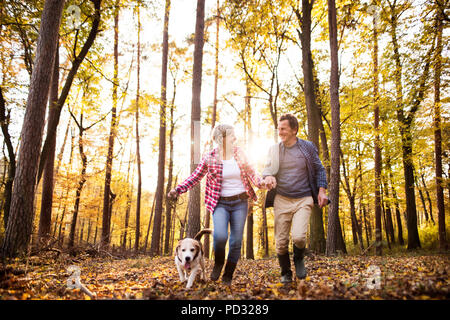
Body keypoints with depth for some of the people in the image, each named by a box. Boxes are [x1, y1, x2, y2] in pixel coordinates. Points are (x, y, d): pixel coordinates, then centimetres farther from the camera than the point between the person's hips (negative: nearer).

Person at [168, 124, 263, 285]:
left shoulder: (239, 153, 2)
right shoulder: (209, 158, -6)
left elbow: (251, 173, 8)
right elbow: (195, 177, 1)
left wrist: (262, 182, -11)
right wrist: (178, 189, -10)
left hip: (240, 202, 3)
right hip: (220, 203, -3)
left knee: (236, 241, 3)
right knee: (220, 235, -24)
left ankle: (228, 276, 21)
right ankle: (218, 262, 9)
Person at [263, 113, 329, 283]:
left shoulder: (308, 147, 3)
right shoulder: (274, 149, 7)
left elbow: (319, 170, 9)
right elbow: (266, 168, 11)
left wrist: (322, 191, -2)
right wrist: (268, 176, -13)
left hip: (303, 200, -2)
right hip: (281, 200, 2)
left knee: (299, 237, -19)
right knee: (281, 242, 3)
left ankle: (299, 259, 16)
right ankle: (286, 273, 26)